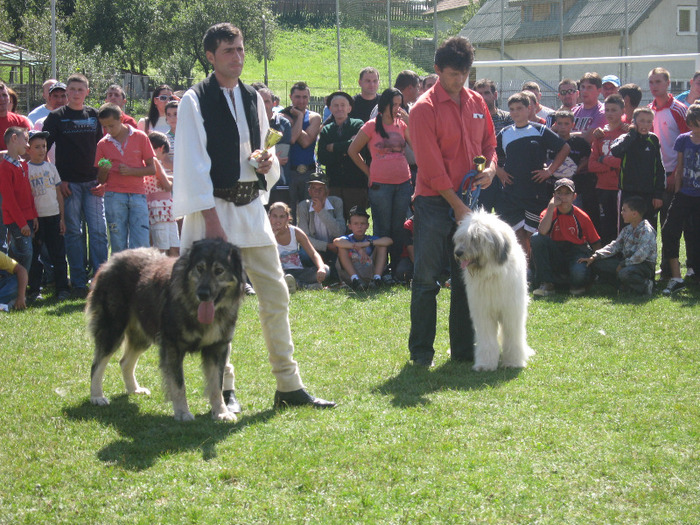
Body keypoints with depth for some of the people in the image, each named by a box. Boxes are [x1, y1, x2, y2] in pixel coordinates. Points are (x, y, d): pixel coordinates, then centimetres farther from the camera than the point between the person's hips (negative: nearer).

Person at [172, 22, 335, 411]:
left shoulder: (252, 98, 12)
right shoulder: (195, 100, -5)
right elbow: (193, 164, -10)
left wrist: (268, 163, -2)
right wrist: (211, 218, -16)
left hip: (251, 207, 6)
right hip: (214, 208, -5)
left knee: (276, 296, 4)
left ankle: (289, 386, 10)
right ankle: (224, 389, 10)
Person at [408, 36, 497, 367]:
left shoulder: (476, 103, 8)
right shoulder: (425, 108, -11)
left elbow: (489, 142, 18)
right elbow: (432, 167, -14)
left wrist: (491, 166, -5)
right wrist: (457, 205, -14)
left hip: (467, 201, 6)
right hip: (434, 202, -6)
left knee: (467, 277, 9)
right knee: (426, 278, -2)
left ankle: (464, 348, 16)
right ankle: (421, 350, 6)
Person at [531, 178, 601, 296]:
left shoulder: (582, 216, -4)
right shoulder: (549, 212, -2)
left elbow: (595, 243, 1)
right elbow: (542, 232, -24)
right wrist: (552, 206, -22)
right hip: (555, 254, 2)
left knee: (578, 273, -38)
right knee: (536, 238, -25)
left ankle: (577, 284, 6)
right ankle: (546, 284, -23)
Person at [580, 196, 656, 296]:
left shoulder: (646, 231, -17)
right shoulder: (627, 229, 10)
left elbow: (640, 256, -25)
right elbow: (615, 246, 8)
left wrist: (623, 265, -19)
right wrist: (594, 257, -3)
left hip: (644, 265, -9)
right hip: (626, 262, 9)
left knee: (624, 273, -42)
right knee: (596, 264, 0)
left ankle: (646, 285, -11)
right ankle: (625, 284, -4)